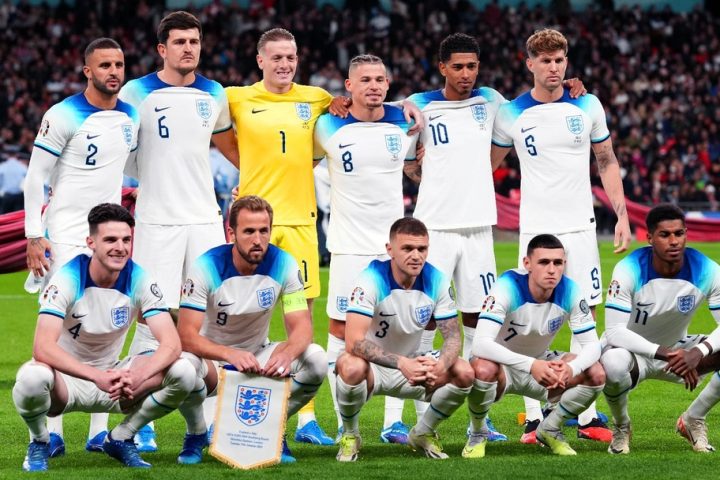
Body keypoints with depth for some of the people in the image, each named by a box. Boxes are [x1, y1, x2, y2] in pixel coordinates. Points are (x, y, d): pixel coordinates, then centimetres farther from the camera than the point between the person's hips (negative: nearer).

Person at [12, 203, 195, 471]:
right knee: (32, 377, -39)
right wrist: (97, 377, -45)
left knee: (183, 372, -21)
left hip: (112, 375, 3)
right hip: (66, 380, -3)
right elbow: (43, 348, -32)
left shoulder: (139, 280, -11)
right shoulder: (68, 280, -21)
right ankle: (39, 442, -4)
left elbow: (171, 343, -19)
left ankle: (121, 438, 3)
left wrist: (138, 377, -39)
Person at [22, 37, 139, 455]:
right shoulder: (64, 117, -10)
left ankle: (99, 431, 8)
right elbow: (36, 178, -8)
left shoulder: (131, 118, 8)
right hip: (66, 235, -6)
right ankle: (51, 432, -5)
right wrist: (34, 237, -11)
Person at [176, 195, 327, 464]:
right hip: (212, 359, -2)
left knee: (316, 359, -24)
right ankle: (197, 434, -4)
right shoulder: (207, 267, -21)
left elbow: (301, 327, -15)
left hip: (258, 356, 3)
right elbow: (186, 336, -27)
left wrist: (287, 353, -40)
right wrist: (230, 355, -45)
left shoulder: (283, 265, -13)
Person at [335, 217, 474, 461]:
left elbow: (452, 336, -7)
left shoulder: (437, 281, -10)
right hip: (374, 366, -4)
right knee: (352, 366, -39)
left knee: (463, 373, -21)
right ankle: (349, 436, -8)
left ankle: (423, 433, 7)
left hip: (414, 362, 4)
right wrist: (401, 363, -44)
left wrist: (440, 365, -31)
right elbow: (354, 341, -33)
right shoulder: (371, 279, -24)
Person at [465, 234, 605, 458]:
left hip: (541, 363, 4)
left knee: (596, 374, -20)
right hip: (502, 365, -4)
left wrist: (571, 368, -38)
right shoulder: (507, 288, -29)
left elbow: (592, 345, -14)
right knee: (483, 368, -39)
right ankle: (477, 433, -8)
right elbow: (480, 344, -40)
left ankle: (549, 430, 6)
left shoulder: (570, 292, -17)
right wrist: (530, 365, -51)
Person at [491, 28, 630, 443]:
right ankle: (534, 418, 2)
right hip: (535, 229, -1)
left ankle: (588, 416, 8)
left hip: (580, 226, 1)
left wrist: (622, 215, 4)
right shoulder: (512, 114, 0)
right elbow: (486, 164, 12)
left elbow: (607, 162, 10)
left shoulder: (588, 107, 3)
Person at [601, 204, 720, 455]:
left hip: (678, 349, 4)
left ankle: (693, 420, 2)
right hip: (632, 350, -4)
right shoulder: (629, 270, -26)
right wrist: (664, 353, -42)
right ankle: (621, 427, -6)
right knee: (613, 364, -41)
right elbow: (614, 331, -30)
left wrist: (698, 352, -38)